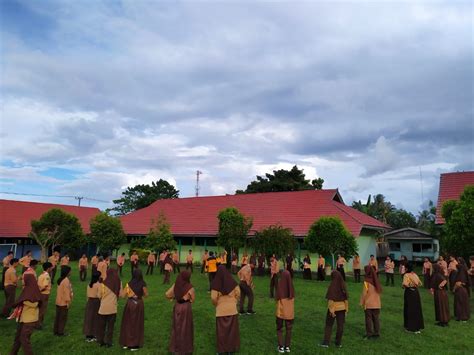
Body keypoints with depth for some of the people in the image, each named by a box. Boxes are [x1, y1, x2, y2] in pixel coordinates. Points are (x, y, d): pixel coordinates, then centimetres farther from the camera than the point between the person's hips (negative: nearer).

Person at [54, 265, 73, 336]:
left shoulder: (60, 279, 8)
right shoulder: (66, 280, -22)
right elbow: (67, 292, -21)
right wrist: (68, 302, -15)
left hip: (58, 302, 9)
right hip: (64, 303, -9)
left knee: (58, 317, 16)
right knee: (63, 318, 2)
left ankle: (55, 331, 23)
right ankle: (60, 332, 8)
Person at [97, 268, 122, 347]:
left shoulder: (104, 283, -9)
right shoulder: (119, 283, -4)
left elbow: (99, 295, -3)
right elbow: (121, 294, -1)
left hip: (103, 307, 0)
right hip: (113, 308, 0)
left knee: (101, 325, 16)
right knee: (110, 325, 11)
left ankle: (100, 341, 23)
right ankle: (108, 342, 13)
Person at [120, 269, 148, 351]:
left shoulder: (129, 284, -8)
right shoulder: (142, 284, -12)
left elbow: (122, 295, -5)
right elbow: (146, 295, -3)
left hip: (130, 303, 2)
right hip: (138, 304, -1)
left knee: (127, 323, 15)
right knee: (137, 324, 8)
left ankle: (125, 343, 22)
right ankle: (134, 345, 13)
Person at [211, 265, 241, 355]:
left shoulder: (216, 283, -15)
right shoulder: (232, 281, -9)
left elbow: (213, 297, -18)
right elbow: (238, 293, -5)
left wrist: (216, 304, 2)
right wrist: (234, 301, 10)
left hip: (221, 309, -2)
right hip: (232, 308, 2)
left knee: (221, 330, 12)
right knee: (232, 328, 15)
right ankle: (232, 347, 26)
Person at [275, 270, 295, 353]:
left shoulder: (280, 285, -19)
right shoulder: (291, 286, -9)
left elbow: (277, 298, -11)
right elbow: (293, 297, 5)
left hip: (281, 310, -3)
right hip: (290, 310, 3)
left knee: (279, 328, 14)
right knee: (288, 329, 17)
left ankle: (281, 346, 14)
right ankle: (287, 346, 22)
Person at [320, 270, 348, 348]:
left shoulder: (332, 285, -16)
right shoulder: (343, 285, -1)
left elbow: (331, 299, -19)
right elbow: (346, 298, 2)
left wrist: (331, 310, -16)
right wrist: (346, 309, 9)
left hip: (333, 307, -4)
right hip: (342, 307, 4)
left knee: (329, 325, 7)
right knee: (340, 325, 11)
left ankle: (326, 342, 6)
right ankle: (338, 343, 17)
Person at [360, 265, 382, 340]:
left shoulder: (367, 281, -15)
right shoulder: (376, 280, 3)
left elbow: (364, 292, -14)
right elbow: (379, 291, 10)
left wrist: (362, 302, -5)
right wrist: (379, 302, 17)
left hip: (368, 304, -5)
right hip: (377, 303, 5)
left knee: (369, 318, 4)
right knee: (376, 318, 12)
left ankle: (369, 334, 8)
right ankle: (376, 333, 17)